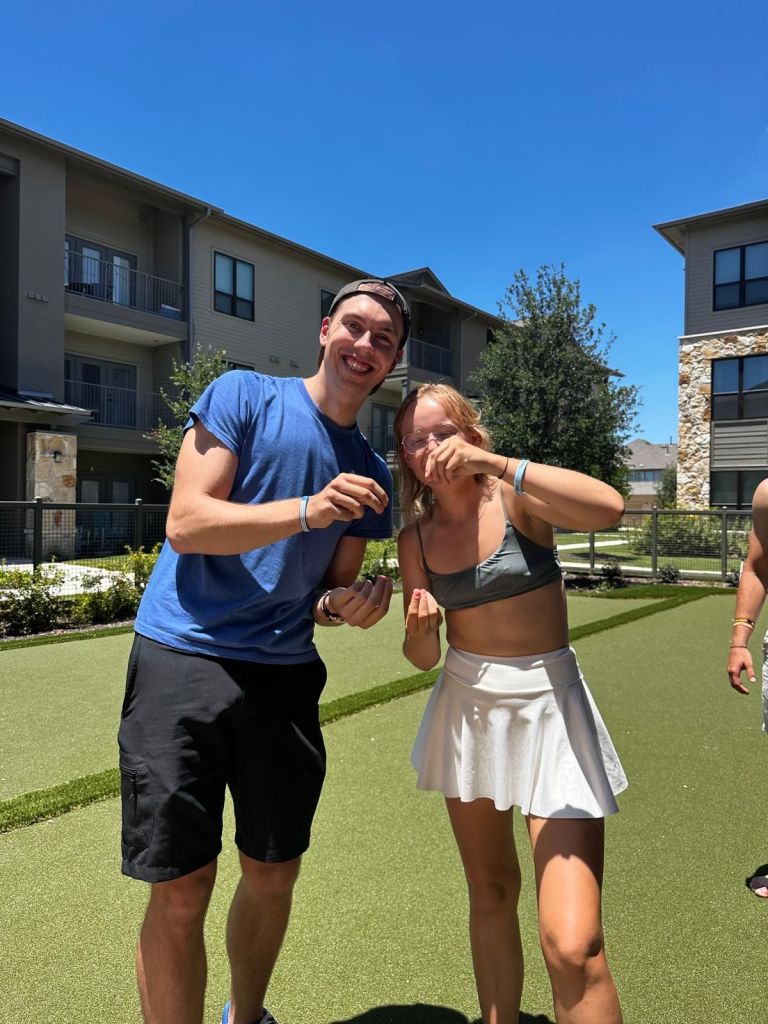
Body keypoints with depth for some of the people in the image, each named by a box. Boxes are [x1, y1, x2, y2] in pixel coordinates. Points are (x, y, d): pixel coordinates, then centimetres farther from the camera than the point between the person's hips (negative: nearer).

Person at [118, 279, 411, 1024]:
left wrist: (347, 605, -11)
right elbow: (185, 523, -12)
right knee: (181, 887, -1)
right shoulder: (243, 396, -3)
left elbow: (334, 589, 13)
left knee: (274, 875, 15)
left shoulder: (370, 475, 10)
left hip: (284, 674, 5)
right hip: (184, 658, -4)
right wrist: (308, 509, -24)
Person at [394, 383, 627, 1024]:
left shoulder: (516, 498, -8)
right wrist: (420, 629, -18)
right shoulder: (415, 538, 1)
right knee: (490, 896, 19)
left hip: (550, 706, -4)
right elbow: (424, 657, 5)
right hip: (466, 710, 4)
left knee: (572, 947, -11)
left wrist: (495, 463, -31)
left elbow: (609, 508, -29)